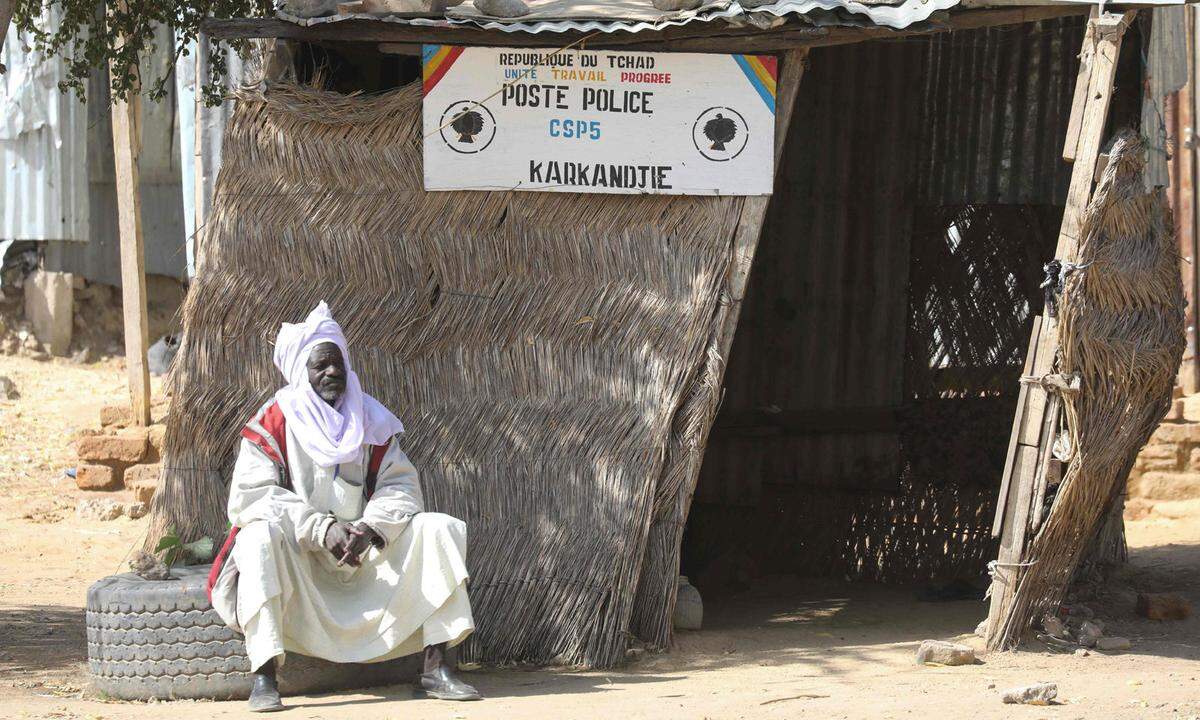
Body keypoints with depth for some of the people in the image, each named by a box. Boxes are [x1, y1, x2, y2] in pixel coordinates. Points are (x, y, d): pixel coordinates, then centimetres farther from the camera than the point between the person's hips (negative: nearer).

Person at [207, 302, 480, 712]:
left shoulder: (370, 420, 7)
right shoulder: (273, 424, -5)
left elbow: (400, 486, 0)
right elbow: (249, 496, -15)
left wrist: (371, 527, -22)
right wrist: (322, 528, -26)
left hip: (366, 552, 4)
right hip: (297, 561, -4)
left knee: (440, 528, -14)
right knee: (260, 536, -35)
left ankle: (436, 669, -19)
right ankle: (263, 677, -37)